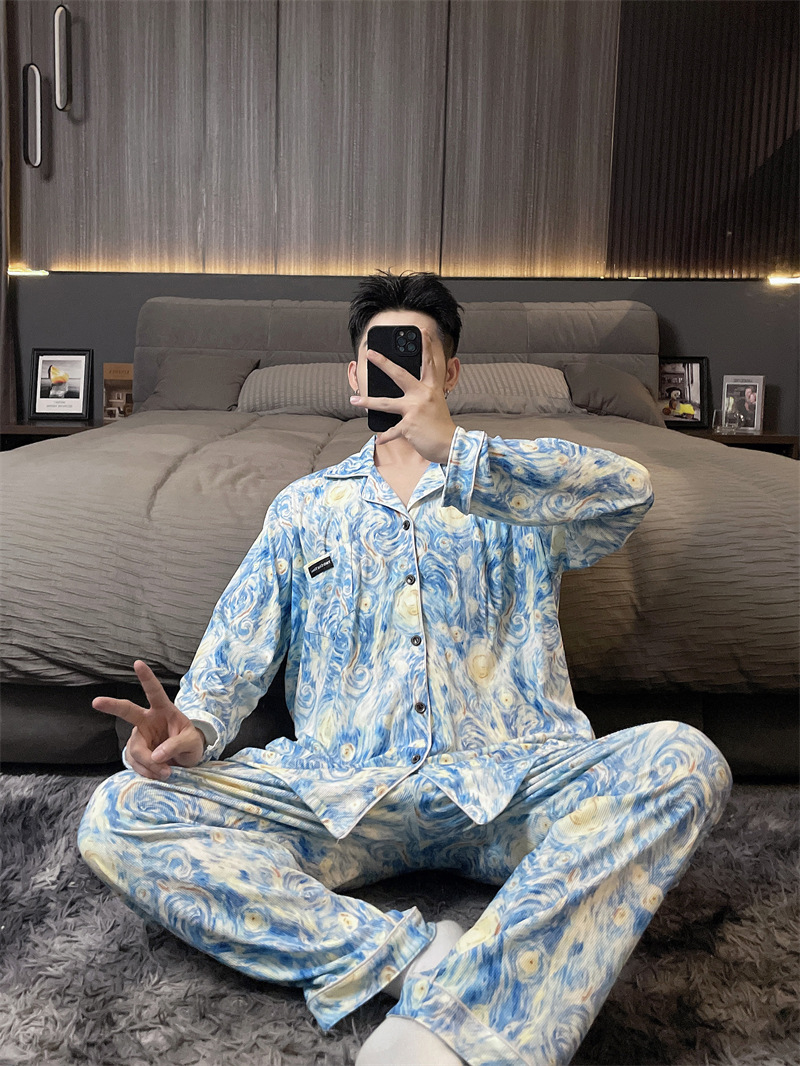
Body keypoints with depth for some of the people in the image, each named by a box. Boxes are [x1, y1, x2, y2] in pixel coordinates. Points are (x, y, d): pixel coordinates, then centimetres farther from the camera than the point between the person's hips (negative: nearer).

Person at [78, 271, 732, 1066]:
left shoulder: (519, 488, 15)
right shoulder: (306, 505, 20)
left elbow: (630, 492, -7)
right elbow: (241, 640, 10)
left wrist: (455, 449, -19)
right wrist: (197, 721, -14)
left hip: (507, 785, 0)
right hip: (341, 795, 2)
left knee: (684, 757, -28)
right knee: (118, 815, -19)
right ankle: (418, 961, -27)